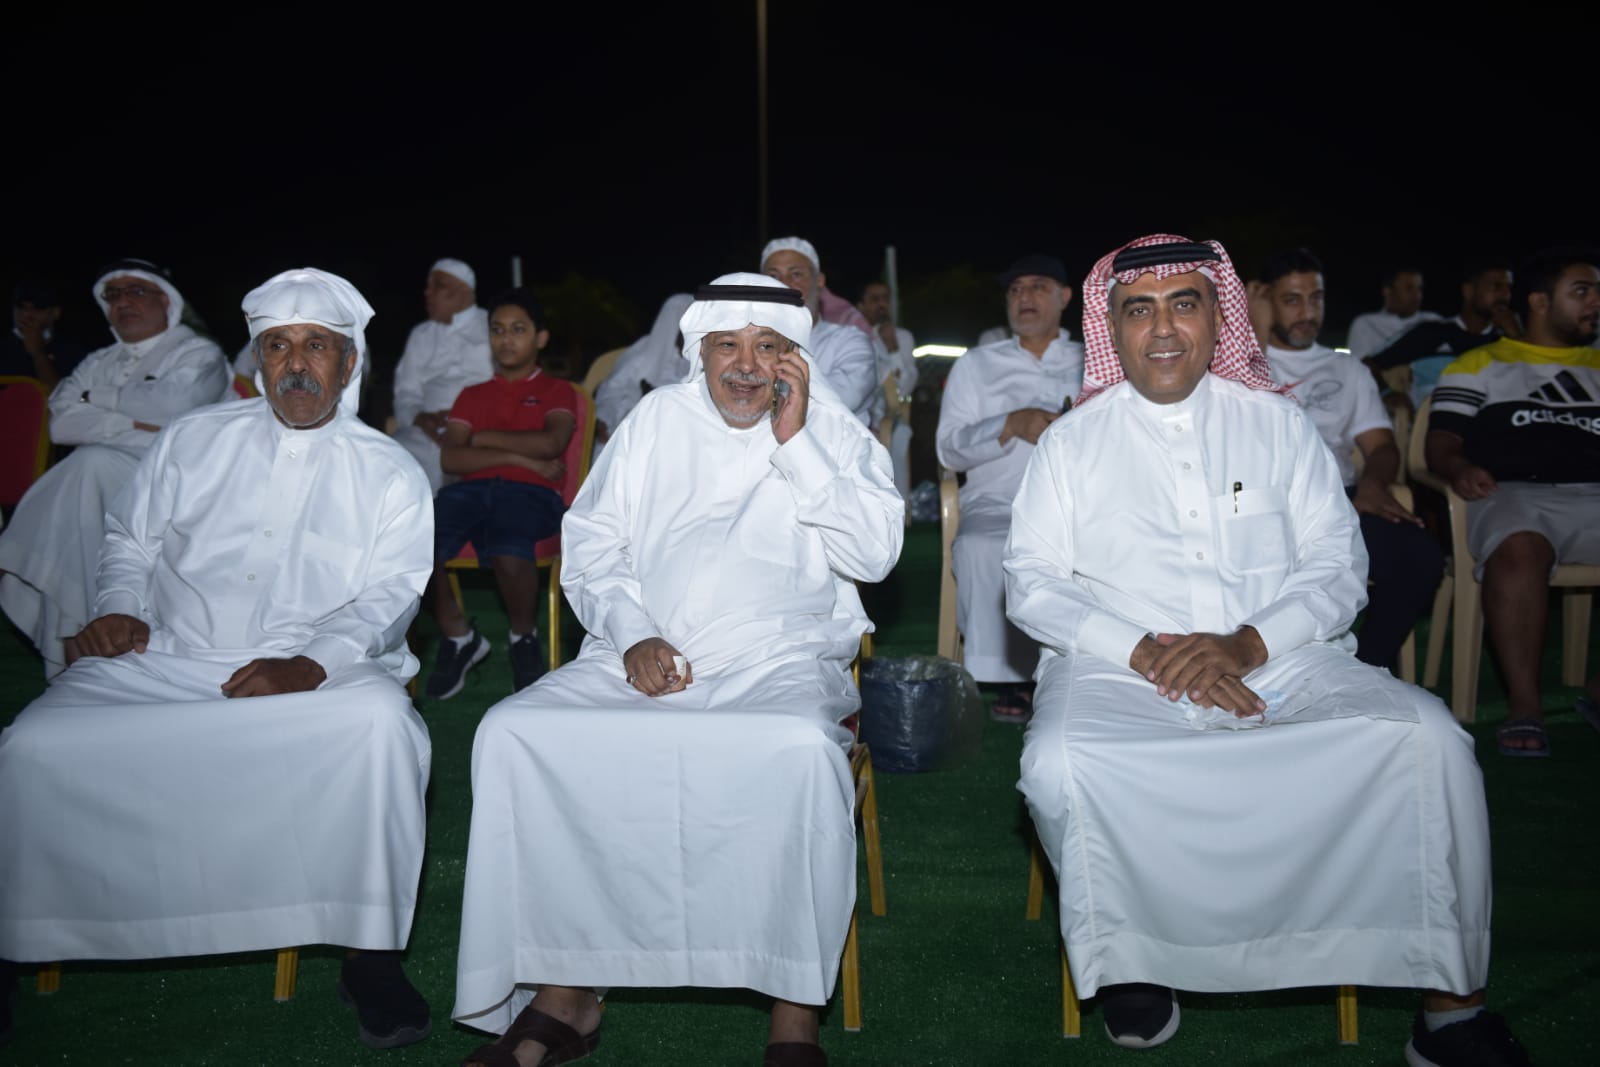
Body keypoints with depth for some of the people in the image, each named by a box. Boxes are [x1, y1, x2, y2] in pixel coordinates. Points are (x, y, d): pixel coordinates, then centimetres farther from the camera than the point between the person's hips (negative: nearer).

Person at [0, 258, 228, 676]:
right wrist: (133, 425, -8)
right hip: (91, 482, 5)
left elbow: (174, 402, -14)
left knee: (93, 463, -31)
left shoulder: (199, 353, 8)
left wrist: (99, 398, 0)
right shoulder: (98, 363, 23)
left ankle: (77, 631, -26)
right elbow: (62, 422, 6)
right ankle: (66, 658, -23)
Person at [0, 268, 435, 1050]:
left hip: (317, 675, -2)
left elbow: (388, 595, -2)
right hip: (162, 664, 3)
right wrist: (119, 608, 0)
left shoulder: (389, 473, 8)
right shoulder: (195, 440, 17)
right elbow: (130, 539, 22)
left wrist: (311, 666, -19)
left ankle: (371, 951, -21)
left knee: (381, 720, -34)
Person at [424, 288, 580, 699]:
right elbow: (450, 458, 10)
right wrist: (519, 457, -1)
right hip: (472, 489, 3)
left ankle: (523, 637, -6)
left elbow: (550, 443, -3)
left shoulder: (558, 391, 19)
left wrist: (485, 438, 7)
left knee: (509, 551, -39)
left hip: (532, 494, -3)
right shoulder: (472, 395, 27)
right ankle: (457, 636, -4)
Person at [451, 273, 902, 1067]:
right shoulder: (657, 419, 14)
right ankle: (563, 998, -8)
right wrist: (633, 636, -4)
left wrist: (794, 442, -8)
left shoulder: (832, 431, 8)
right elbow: (589, 547, 13)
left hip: (780, 663, -3)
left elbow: (873, 554, -6)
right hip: (643, 661, 3)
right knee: (513, 733, -20)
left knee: (802, 749, -36)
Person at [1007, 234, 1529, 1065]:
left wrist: (1247, 644, -12)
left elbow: (1340, 567, 7)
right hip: (1121, 673, -1)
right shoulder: (1072, 441, 9)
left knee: (1430, 738, -22)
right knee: (1059, 764, -32)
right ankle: (1124, 957, -5)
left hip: (1282, 663, 2)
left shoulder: (1277, 424, 12)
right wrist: (1145, 653, -13)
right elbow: (1031, 583, 2)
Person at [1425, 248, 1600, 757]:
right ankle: (1524, 704, -29)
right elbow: (1440, 444, 9)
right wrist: (1460, 469, -14)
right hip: (1515, 493, -3)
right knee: (1519, 548, -39)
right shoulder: (1480, 365, 20)